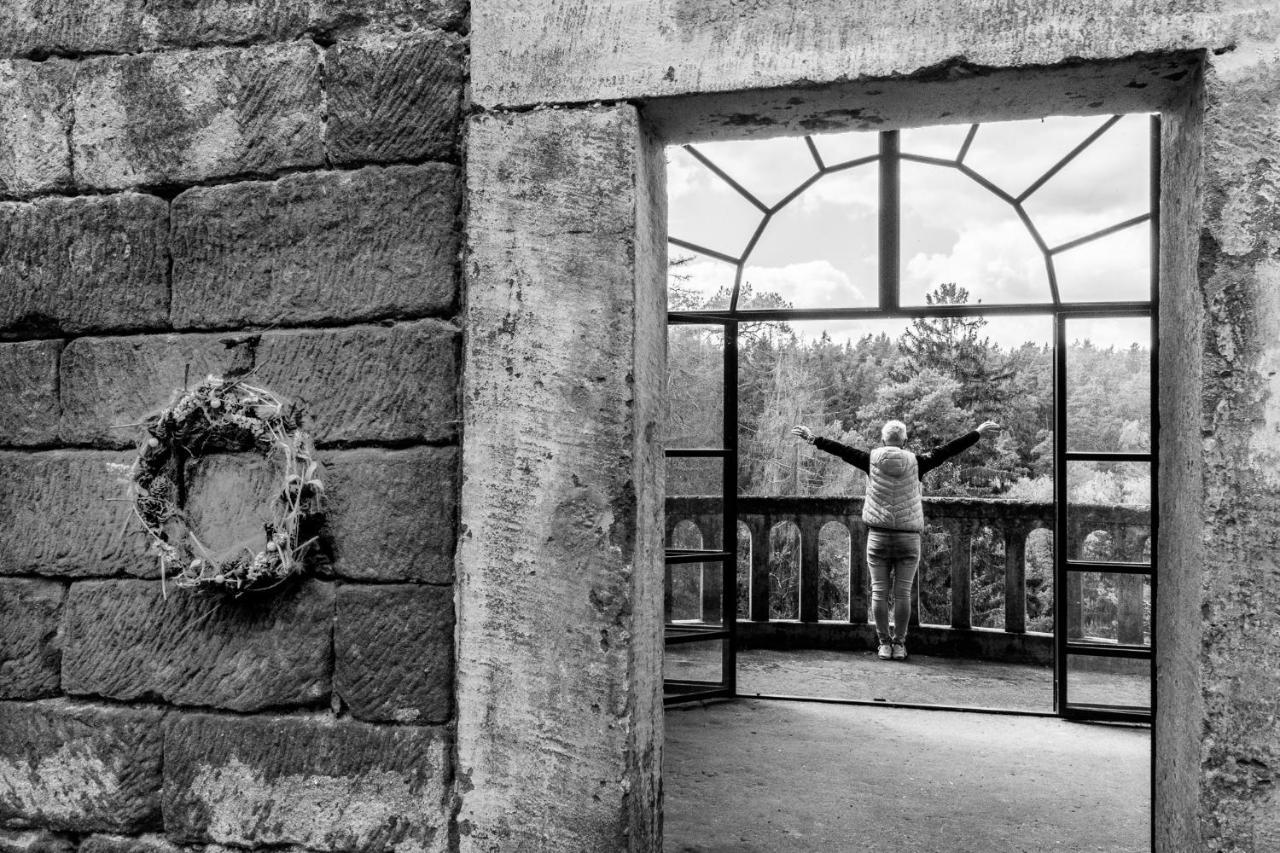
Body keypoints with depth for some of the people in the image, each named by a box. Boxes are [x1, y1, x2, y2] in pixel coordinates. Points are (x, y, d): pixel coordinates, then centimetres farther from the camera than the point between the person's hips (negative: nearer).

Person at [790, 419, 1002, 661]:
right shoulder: (915, 463, -1)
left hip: (878, 537, 0)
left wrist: (814, 439, 18)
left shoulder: (871, 460, -1)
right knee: (903, 593, 4)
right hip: (908, 538, 0)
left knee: (879, 592, 5)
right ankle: (899, 644, 9)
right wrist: (978, 433, 13)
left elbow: (842, 450, 6)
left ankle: (884, 643, 8)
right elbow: (947, 450, 5)